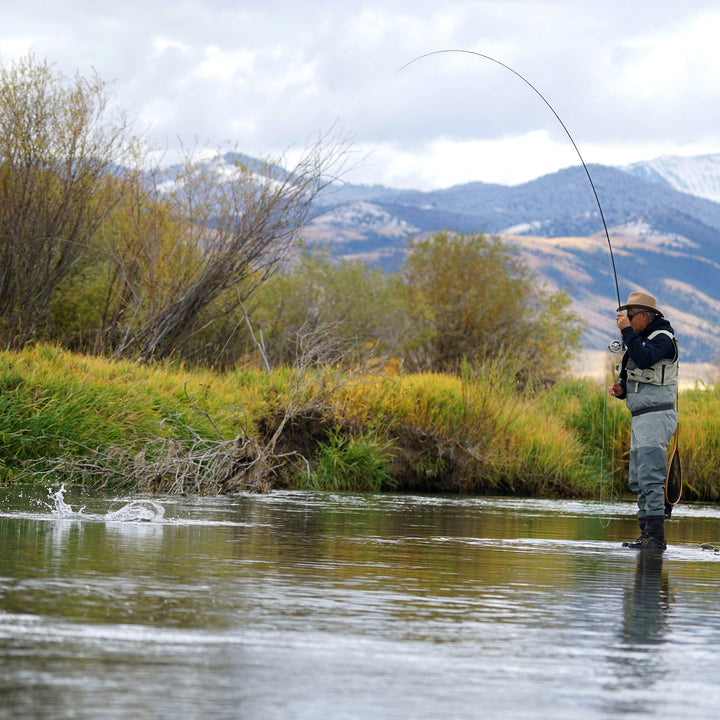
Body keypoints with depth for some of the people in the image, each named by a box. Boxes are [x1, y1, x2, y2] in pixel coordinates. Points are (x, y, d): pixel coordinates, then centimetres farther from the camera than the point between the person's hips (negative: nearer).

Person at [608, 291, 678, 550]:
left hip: (657, 415, -10)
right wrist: (620, 390, 4)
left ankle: (656, 537, -17)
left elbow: (644, 359, -28)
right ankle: (646, 535, 16)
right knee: (638, 481, 12)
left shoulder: (663, 338, -9)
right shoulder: (638, 340, 19)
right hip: (640, 418, 10)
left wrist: (626, 331, -22)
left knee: (650, 478, -15)